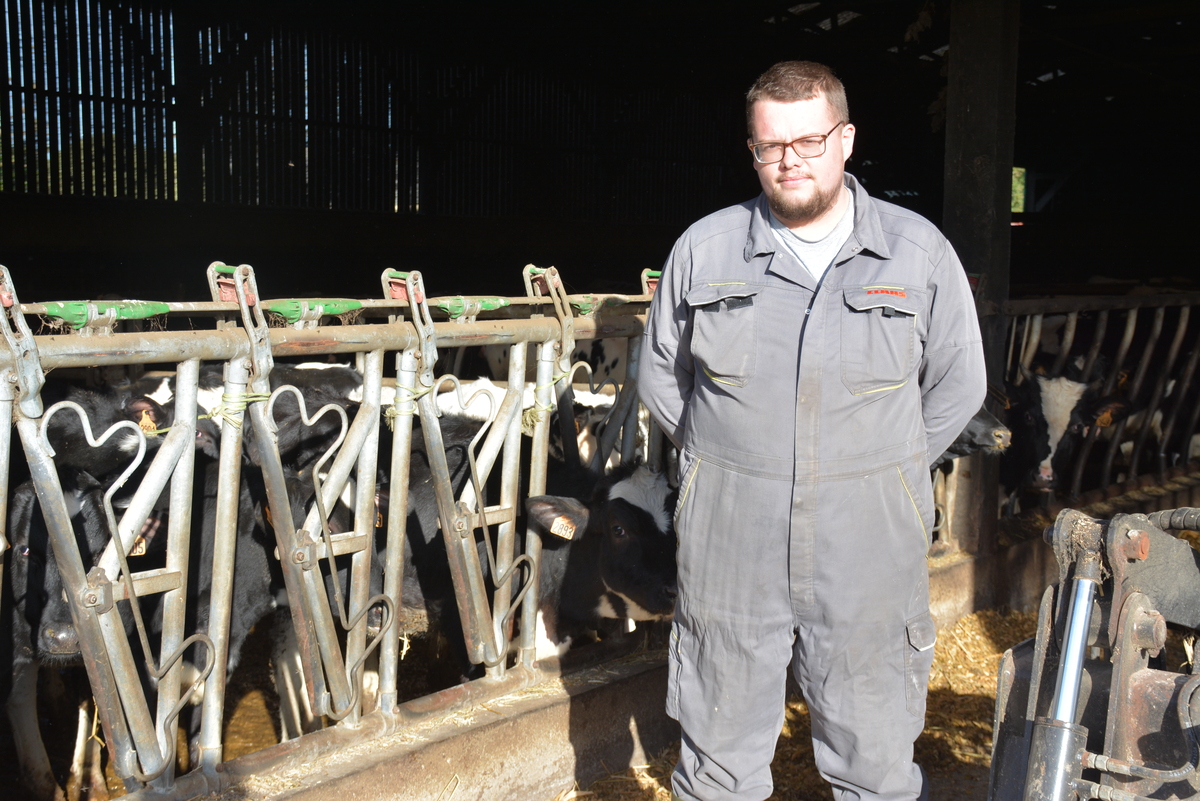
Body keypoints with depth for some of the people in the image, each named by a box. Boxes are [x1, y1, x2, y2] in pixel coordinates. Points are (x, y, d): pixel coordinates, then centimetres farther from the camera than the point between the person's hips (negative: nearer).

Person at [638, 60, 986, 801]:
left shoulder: (920, 252, -1)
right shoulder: (704, 249, 2)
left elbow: (958, 387, 7)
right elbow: (661, 377, 13)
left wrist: (873, 472, 5)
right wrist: (726, 463, 7)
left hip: (867, 554, 0)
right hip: (730, 551, 1)